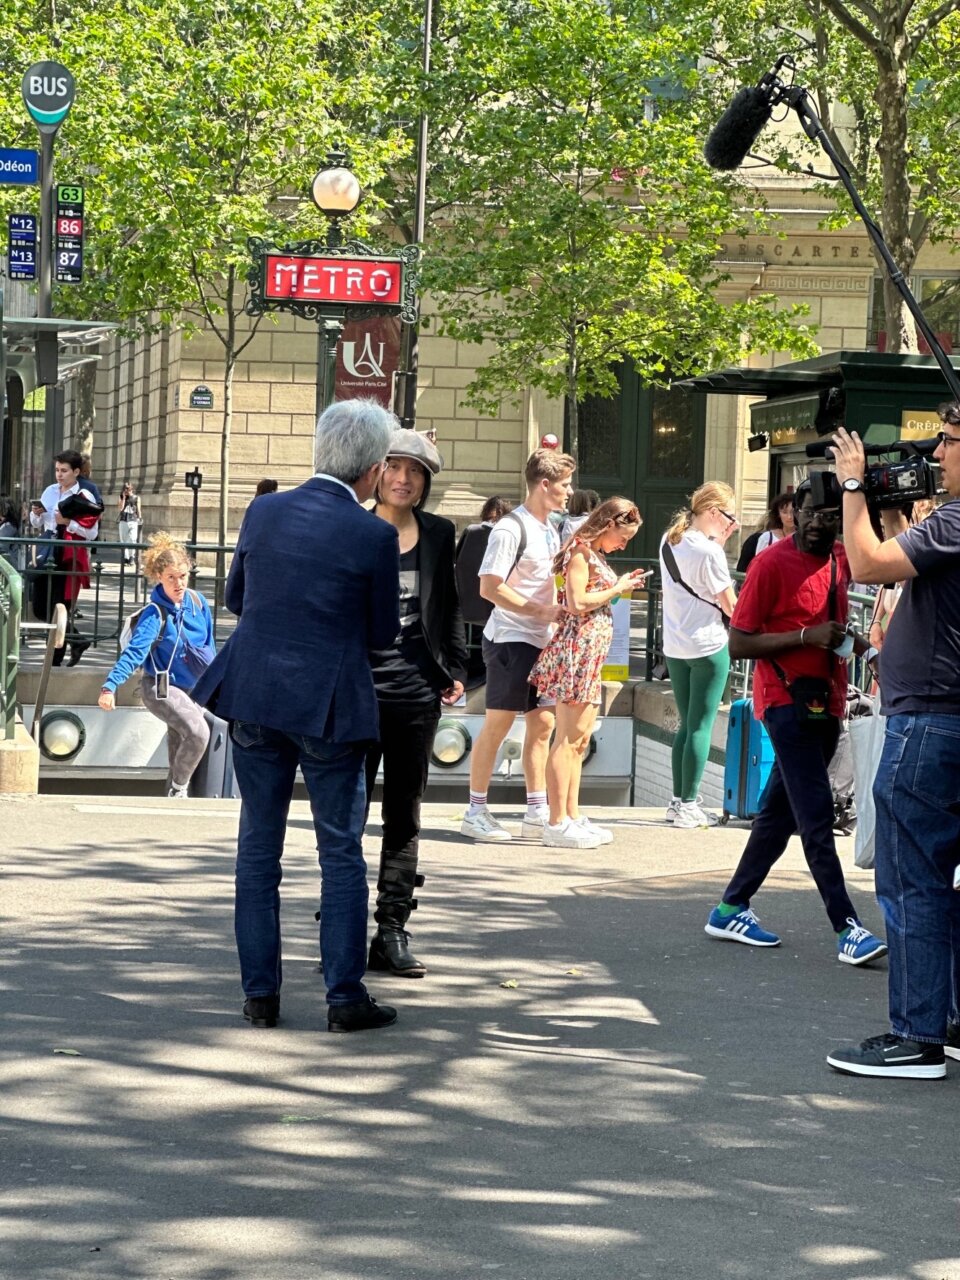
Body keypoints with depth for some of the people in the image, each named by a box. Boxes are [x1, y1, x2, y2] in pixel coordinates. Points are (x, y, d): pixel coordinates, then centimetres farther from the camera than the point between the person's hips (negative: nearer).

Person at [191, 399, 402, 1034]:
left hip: (253, 696, 4)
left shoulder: (264, 511, 1)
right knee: (342, 851, 7)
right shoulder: (374, 535, -11)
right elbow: (383, 633, -2)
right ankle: (345, 994, 8)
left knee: (259, 845, 11)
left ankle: (261, 993, 14)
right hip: (328, 706, -4)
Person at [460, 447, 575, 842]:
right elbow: (490, 587, -18)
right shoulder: (510, 529, -14)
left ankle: (537, 813, 14)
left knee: (542, 724, 8)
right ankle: (475, 813, 4)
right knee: (498, 724, -3)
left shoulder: (550, 529, 14)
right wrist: (541, 611, -19)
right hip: (511, 638, -8)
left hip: (542, 639, 8)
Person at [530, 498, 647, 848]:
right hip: (577, 649, -11)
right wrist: (617, 589, -9)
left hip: (590, 654, 11)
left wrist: (621, 585, 14)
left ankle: (572, 818, 18)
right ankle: (557, 823, -8)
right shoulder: (581, 551, -10)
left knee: (579, 739, 13)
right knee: (568, 738, -9)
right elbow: (577, 603, -19)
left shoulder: (595, 554, 19)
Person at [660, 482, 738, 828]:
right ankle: (688, 805, -1)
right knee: (701, 726, -2)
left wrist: (719, 540, 10)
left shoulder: (669, 541, 6)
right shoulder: (709, 551, -17)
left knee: (686, 724, 15)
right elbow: (731, 606, -12)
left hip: (675, 646, 8)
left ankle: (678, 800, 16)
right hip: (708, 646, -8)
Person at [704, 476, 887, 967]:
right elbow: (739, 642, -12)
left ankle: (731, 908, 21)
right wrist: (807, 636, -20)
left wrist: (850, 639, 7)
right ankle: (847, 927, -12)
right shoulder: (771, 564, -11)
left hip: (826, 702, 8)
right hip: (787, 702, -8)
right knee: (816, 815, -11)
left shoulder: (841, 561, 11)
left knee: (779, 812, 12)